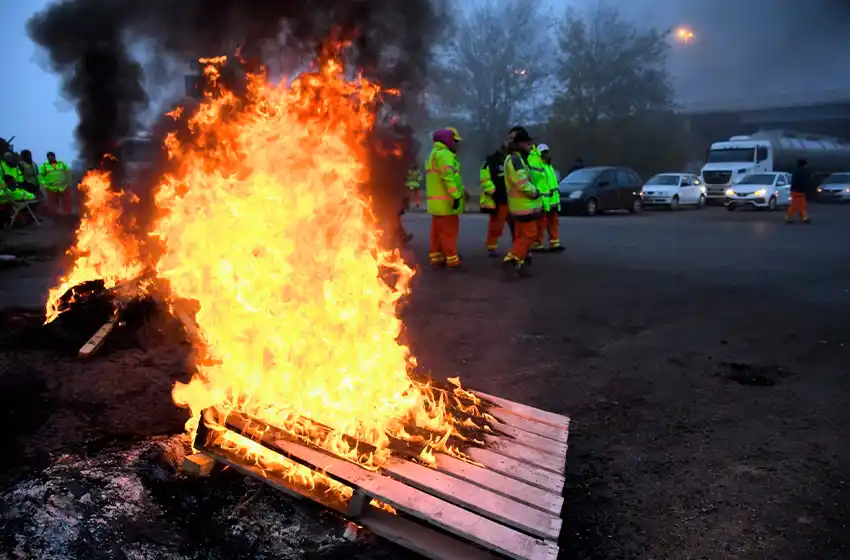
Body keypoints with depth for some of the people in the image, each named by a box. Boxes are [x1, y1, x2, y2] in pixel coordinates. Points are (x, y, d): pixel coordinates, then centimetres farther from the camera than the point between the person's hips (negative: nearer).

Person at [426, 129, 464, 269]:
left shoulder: (434, 154, 22)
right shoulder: (444, 154, -12)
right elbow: (448, 176, -22)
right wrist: (456, 196, -23)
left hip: (436, 201, 10)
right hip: (446, 202, -10)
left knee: (437, 231, 13)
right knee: (449, 232, -3)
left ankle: (435, 257, 18)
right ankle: (451, 260, 2)